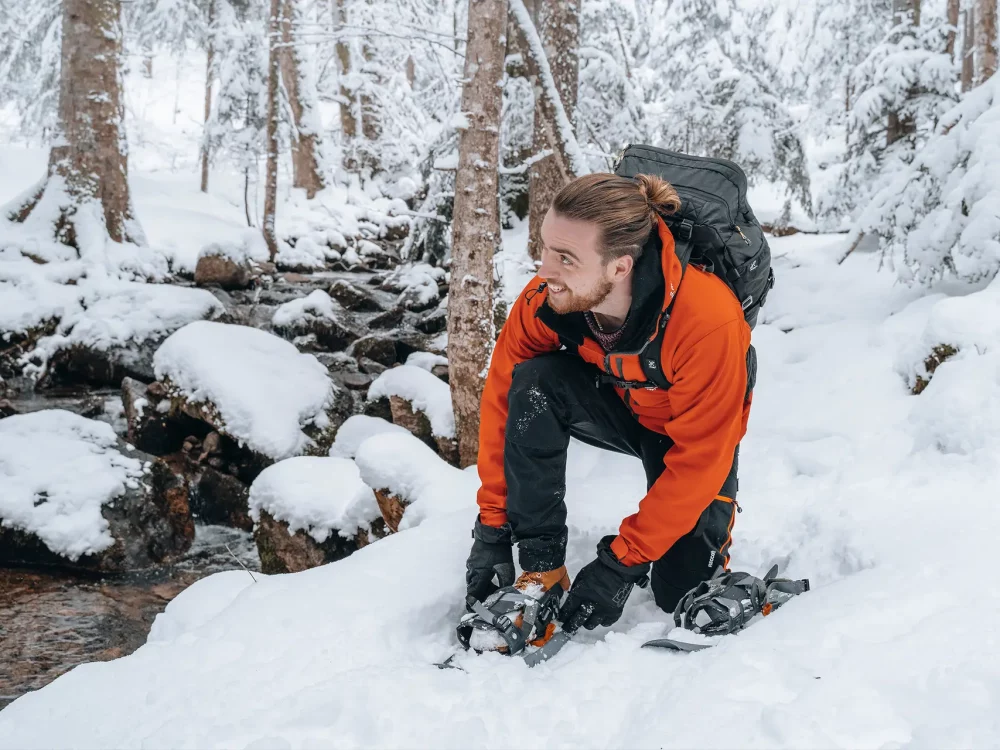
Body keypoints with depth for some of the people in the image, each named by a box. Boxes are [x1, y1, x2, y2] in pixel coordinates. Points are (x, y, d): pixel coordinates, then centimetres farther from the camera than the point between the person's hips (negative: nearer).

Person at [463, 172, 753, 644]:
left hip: (692, 434, -2)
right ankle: (540, 571, -18)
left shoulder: (710, 321, -38)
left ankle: (716, 517, 24)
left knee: (684, 595, -11)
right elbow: (503, 397, -17)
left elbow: (697, 462, -30)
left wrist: (622, 562, -28)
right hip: (616, 406, 3)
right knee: (534, 383, -29)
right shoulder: (547, 296, -28)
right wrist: (491, 526, -17)